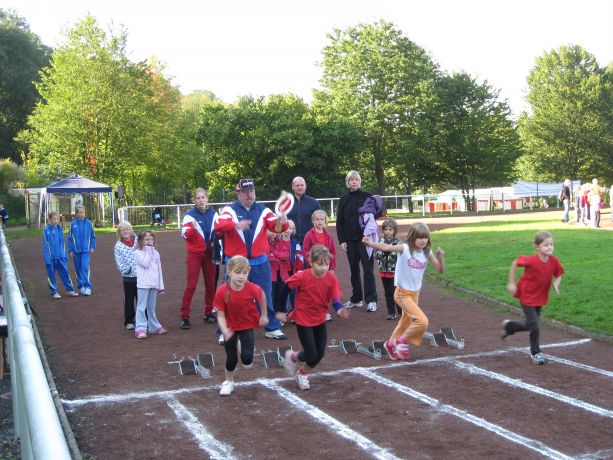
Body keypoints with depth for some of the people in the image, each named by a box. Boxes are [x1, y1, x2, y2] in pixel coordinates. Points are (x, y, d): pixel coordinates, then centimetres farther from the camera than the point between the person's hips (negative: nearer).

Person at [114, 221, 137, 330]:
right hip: (128, 277, 0)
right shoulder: (118, 245, 0)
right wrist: (124, 269, -19)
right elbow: (118, 261, -4)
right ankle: (129, 321, 20)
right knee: (129, 300, 9)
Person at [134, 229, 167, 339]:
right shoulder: (138, 253, -4)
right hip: (143, 284, -6)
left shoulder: (155, 253, 13)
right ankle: (140, 329, -7)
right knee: (141, 307, -7)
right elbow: (145, 263, -20)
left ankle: (154, 326, 23)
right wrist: (148, 251, -11)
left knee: (152, 307, 15)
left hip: (154, 284, 6)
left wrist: (161, 285, 14)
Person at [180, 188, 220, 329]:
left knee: (211, 284, 8)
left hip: (209, 254, 4)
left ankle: (208, 313, 20)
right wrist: (192, 229, -35)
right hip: (194, 254, -4)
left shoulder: (214, 215, 3)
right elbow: (186, 236, -16)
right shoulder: (190, 215, -9)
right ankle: (184, 316, -2)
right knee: (191, 286, -6)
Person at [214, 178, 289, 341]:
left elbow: (276, 227, -8)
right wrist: (236, 225, -41)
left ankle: (272, 328, 23)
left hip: (260, 263, 2)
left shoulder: (263, 210, 5)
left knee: (265, 296, 10)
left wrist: (282, 222, -32)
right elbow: (219, 225, -22)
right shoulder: (229, 210, -3)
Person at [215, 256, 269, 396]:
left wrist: (264, 315, 6)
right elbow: (220, 315, -21)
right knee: (231, 358, 7)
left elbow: (261, 295, -2)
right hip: (230, 327, 0)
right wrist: (225, 330, -39)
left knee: (247, 360, -13)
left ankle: (245, 347, 23)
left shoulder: (252, 289, -27)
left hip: (247, 326, 0)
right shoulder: (222, 292, -27)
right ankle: (228, 382, 36)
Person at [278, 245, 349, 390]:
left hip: (320, 320, 4)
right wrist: (280, 311, -6)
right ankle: (292, 357, 28)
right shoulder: (302, 277, -22)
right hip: (303, 320, -4)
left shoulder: (331, 279, -13)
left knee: (320, 354, 9)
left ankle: (302, 374, 36)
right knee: (311, 355, -4)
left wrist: (339, 309, -38)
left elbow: (335, 299, -16)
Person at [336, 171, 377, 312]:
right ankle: (356, 299, 18)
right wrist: (341, 240, 0)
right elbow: (339, 221, 8)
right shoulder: (343, 200, 8)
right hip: (350, 240, 3)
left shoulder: (367, 196, 0)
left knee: (368, 269, -5)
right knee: (354, 269, 9)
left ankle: (371, 300, -3)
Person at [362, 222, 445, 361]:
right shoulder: (405, 249, -18)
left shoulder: (427, 253, -4)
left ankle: (392, 343, 46)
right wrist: (370, 244, -47)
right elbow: (386, 247, -30)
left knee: (407, 320, 23)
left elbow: (440, 270, -4)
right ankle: (403, 340, 6)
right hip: (403, 293, -6)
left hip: (415, 292, 6)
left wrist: (441, 256, -22)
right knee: (422, 321, -17)